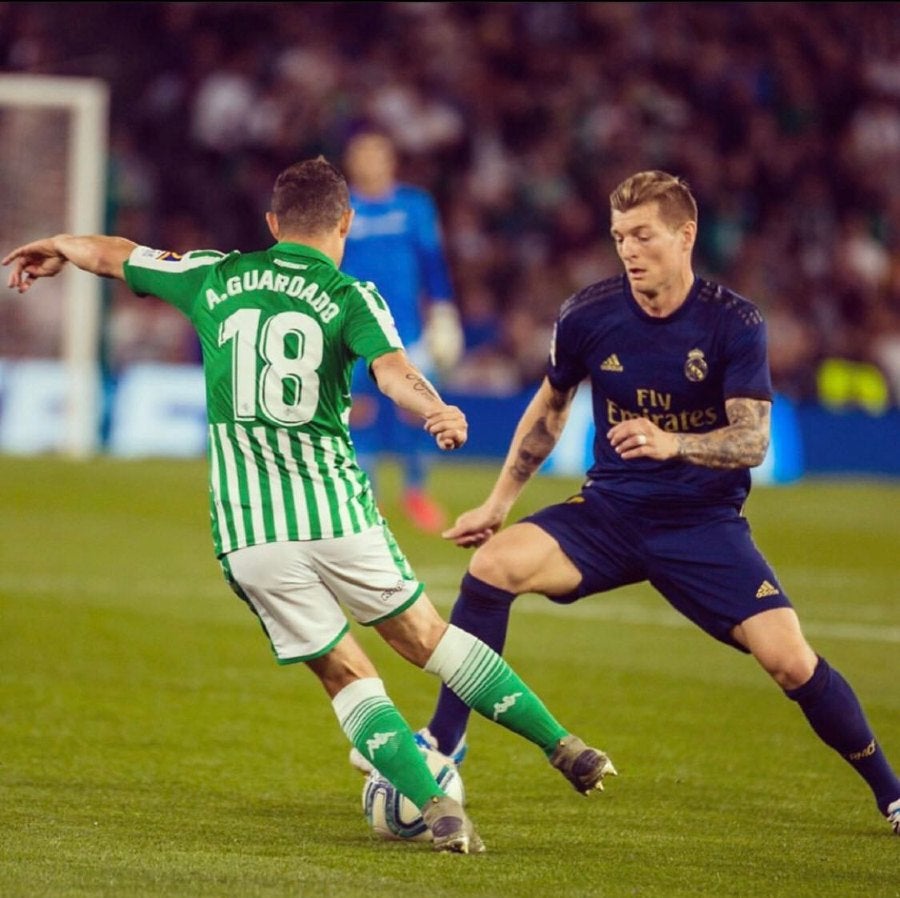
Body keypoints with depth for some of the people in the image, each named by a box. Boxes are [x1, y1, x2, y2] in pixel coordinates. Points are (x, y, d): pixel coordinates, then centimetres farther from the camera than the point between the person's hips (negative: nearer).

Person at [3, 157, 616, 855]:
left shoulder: (215, 279, 10)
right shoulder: (350, 298, 1)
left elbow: (115, 254, 26)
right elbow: (394, 372, -21)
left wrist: (56, 247, 44)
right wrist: (438, 412, -36)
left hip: (248, 535, 1)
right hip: (338, 513, -1)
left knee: (344, 673, 8)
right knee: (426, 636, 14)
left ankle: (437, 808, -6)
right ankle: (567, 748, 14)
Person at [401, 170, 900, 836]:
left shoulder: (735, 324, -12)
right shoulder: (588, 315, -6)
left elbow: (754, 441, -19)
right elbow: (550, 408, 13)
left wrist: (673, 444, -37)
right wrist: (498, 503, 14)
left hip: (704, 524, -2)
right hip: (610, 510, 2)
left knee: (790, 660, -17)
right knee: (494, 562, -24)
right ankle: (443, 742, -13)